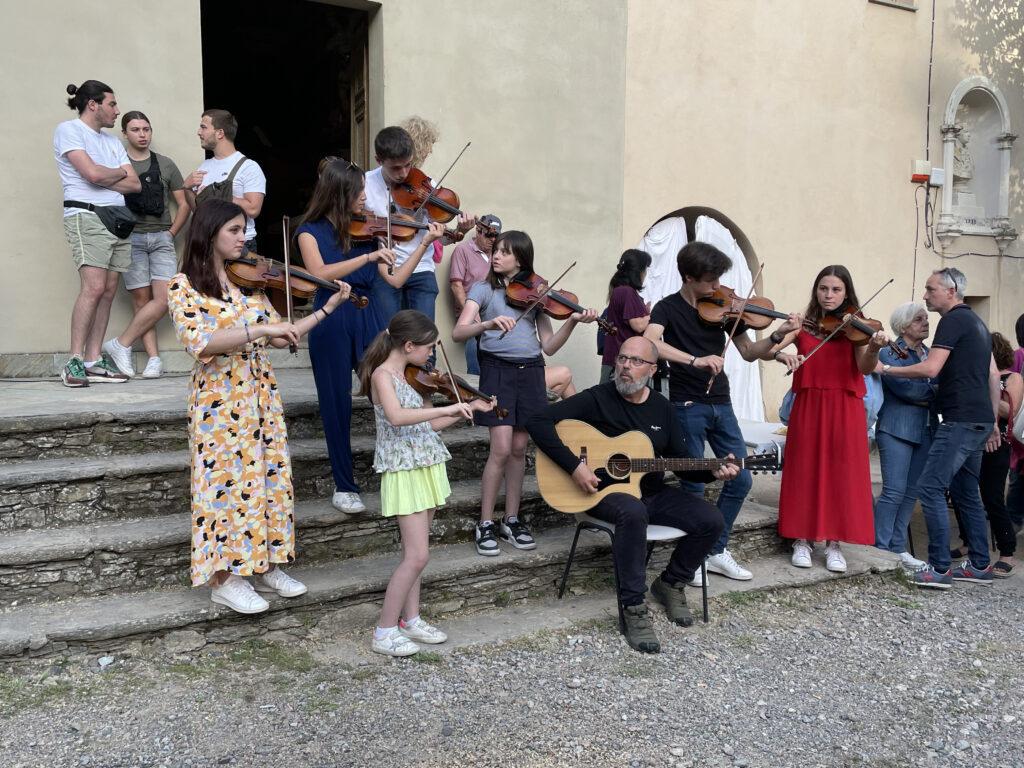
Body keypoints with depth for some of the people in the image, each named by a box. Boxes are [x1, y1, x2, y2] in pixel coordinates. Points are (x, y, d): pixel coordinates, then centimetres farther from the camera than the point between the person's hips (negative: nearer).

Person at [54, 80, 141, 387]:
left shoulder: (112, 142, 23)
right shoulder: (68, 130, 2)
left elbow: (136, 185, 12)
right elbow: (92, 173, -13)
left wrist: (102, 179, -2)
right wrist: (120, 172, 6)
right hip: (87, 217, -7)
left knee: (109, 291, 0)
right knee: (94, 287, -19)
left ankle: (93, 362, 2)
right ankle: (74, 361, -14)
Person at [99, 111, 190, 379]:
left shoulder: (165, 164, 13)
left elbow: (184, 203, 15)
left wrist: (171, 233, 6)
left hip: (161, 238, 2)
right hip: (131, 238, -2)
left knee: (164, 297, -11)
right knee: (141, 299, -5)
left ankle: (120, 344, -1)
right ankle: (154, 357, -2)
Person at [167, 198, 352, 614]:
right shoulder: (184, 285, -8)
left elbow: (278, 338, 10)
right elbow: (199, 342, -23)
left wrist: (328, 307, 6)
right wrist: (260, 329, -29)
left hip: (262, 394, 6)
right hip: (220, 399, -6)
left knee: (268, 477, 10)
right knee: (226, 483, 0)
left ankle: (266, 565, 23)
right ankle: (225, 578, 13)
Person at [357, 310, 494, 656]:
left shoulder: (407, 375, 12)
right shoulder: (382, 374, -14)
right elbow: (397, 416, -33)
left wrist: (468, 408, 14)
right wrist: (447, 408, -32)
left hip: (425, 469, 9)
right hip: (405, 473, -8)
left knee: (414, 553, 13)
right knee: (418, 556, -9)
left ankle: (410, 620, 23)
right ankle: (385, 632, 2)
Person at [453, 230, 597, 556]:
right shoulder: (484, 290, 3)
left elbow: (548, 346, 5)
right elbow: (458, 332, -11)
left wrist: (572, 321, -10)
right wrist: (487, 324, -29)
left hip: (530, 372, 3)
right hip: (497, 369, -3)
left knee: (519, 448, 7)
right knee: (501, 449, -10)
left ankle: (512, 520, 20)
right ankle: (486, 524, 3)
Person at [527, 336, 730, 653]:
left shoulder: (661, 406, 6)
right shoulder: (597, 398, -11)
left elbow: (680, 461, 11)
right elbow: (538, 421, -19)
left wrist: (713, 472, -9)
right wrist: (574, 466, -25)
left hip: (653, 493, 6)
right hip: (604, 491, -5)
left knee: (711, 520, -13)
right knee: (633, 512, -39)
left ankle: (671, 583, 12)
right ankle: (634, 607, -24)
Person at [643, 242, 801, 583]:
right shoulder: (668, 308, -8)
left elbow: (749, 352, 8)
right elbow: (649, 343, -28)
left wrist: (778, 336, -9)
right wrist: (695, 360, -37)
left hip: (721, 405, 5)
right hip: (687, 406, -5)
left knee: (741, 480, 6)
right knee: (693, 486, -1)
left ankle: (717, 551, 21)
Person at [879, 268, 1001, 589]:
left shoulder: (954, 320, -10)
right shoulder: (976, 322, 20)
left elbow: (930, 369, -20)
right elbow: (994, 375, 21)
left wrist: (886, 369, -10)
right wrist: (993, 423, 22)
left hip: (961, 421, -10)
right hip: (979, 420, 10)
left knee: (930, 487, -11)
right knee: (966, 493, 16)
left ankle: (940, 568, -10)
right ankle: (979, 566, 22)